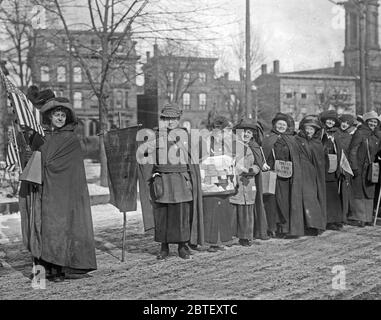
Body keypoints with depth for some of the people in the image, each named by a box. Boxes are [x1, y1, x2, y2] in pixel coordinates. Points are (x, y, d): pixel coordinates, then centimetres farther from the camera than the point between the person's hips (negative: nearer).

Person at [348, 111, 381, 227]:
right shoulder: (360, 133, -7)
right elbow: (352, 151, -11)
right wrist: (355, 167, -17)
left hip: (371, 169, 7)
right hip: (360, 168, -7)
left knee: (370, 193, 8)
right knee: (359, 193, -4)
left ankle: (367, 218, 15)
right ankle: (358, 218, 1)